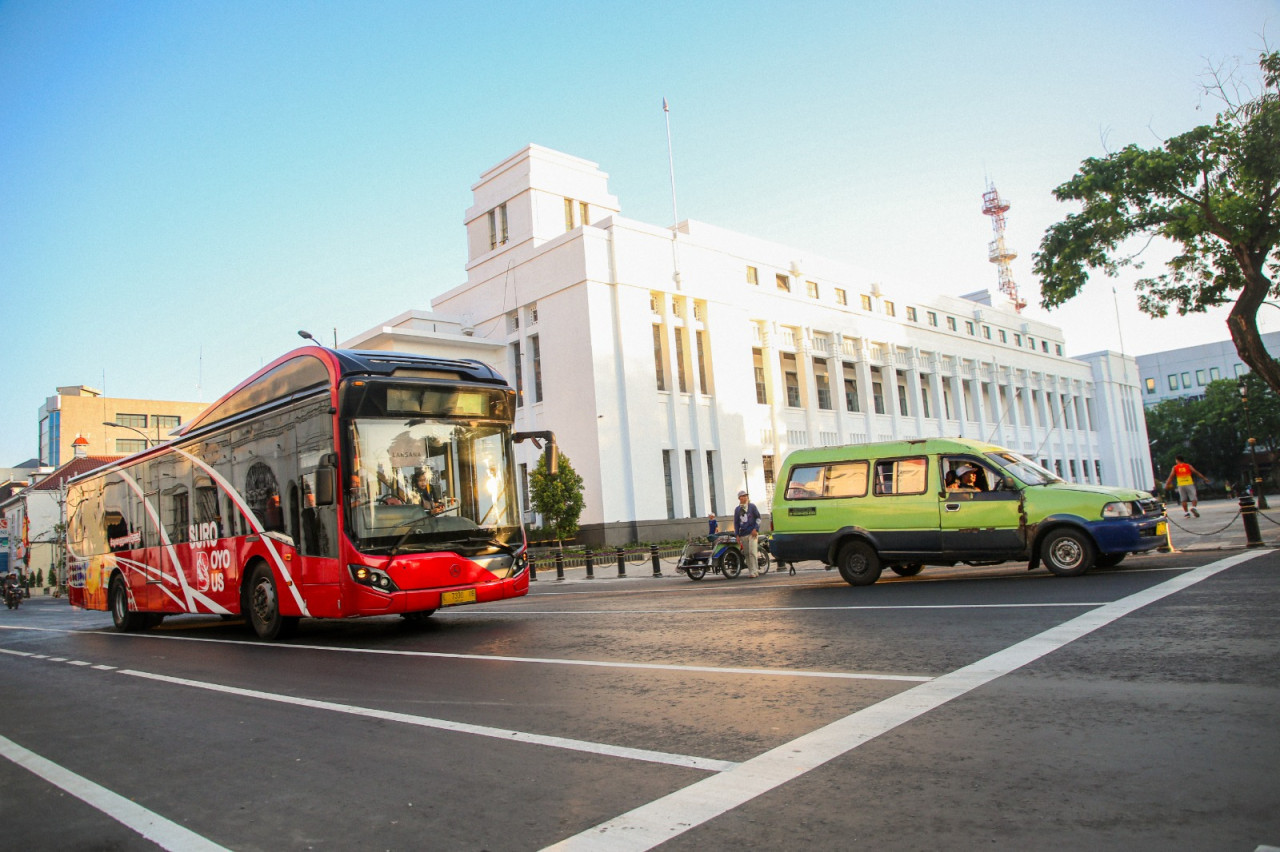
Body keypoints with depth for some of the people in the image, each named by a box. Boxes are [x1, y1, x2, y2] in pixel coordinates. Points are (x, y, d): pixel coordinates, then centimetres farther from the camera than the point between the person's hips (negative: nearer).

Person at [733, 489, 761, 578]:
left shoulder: (752, 506, 6)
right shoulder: (737, 509, 15)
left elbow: (758, 518, 5)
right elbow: (736, 523, 17)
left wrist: (755, 529, -7)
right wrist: (737, 535, 8)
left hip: (752, 533, -4)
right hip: (743, 534, 4)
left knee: (752, 552, -14)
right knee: (746, 553, 2)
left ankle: (754, 571, -15)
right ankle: (750, 570, 9)